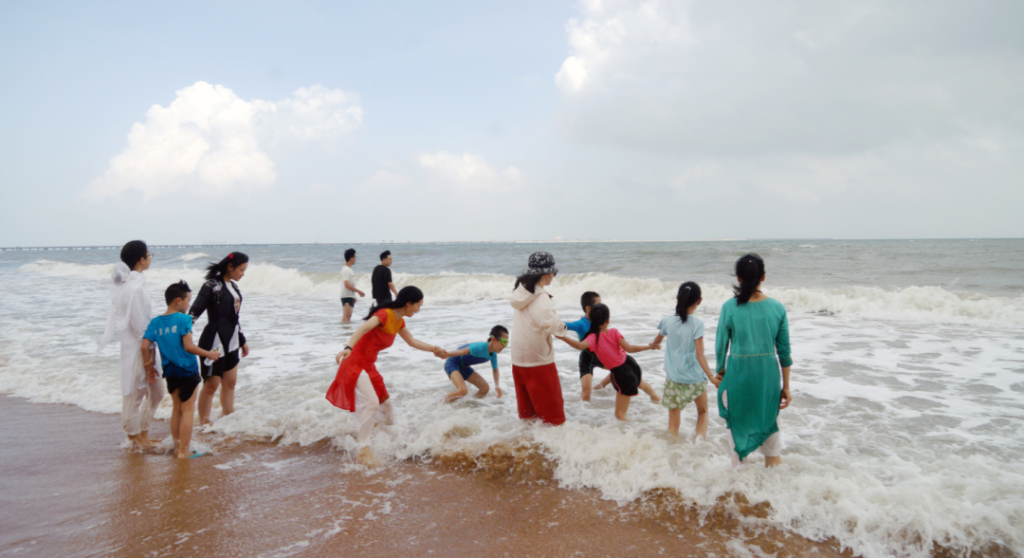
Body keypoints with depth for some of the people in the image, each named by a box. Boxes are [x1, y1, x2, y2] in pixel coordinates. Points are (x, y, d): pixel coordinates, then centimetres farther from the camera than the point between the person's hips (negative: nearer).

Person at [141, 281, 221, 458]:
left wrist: (149, 366, 12)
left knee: (177, 409, 19)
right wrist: (209, 354, -5)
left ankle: (177, 447, 26)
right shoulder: (183, 319, -13)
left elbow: (145, 346, -1)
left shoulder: (155, 322, 4)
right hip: (187, 370, -6)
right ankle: (184, 451, 4)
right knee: (188, 410, 2)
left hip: (170, 371, 6)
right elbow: (188, 346, -17)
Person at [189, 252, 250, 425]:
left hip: (231, 343, 8)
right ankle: (204, 424, 10)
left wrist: (242, 341, 25)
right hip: (214, 342, -8)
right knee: (211, 384, 0)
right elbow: (194, 312, -19)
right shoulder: (212, 285, -13)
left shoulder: (233, 286, 11)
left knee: (230, 383, 15)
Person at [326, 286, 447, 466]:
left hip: (369, 367, 10)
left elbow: (412, 342, 20)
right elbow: (362, 329, -36)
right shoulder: (384, 314, -20)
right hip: (355, 364, -10)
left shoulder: (399, 321, 7)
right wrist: (348, 348, -52)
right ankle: (364, 451, -21)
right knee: (372, 403, -24)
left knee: (386, 407, 13)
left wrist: (433, 349, 11)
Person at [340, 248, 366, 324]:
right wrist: (359, 291, -18)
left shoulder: (349, 269, 15)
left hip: (350, 296, 10)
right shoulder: (346, 270, -14)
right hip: (347, 296, -10)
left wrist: (354, 297, 20)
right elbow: (347, 285, -22)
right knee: (346, 316, -12)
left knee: (348, 316, 12)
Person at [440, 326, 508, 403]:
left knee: (485, 388, 7)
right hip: (453, 363, -9)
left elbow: (495, 370, 14)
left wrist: (497, 385, -1)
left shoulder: (493, 355, -6)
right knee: (462, 390, -29)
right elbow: (462, 351, -49)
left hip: (464, 367, 9)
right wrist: (445, 354, -67)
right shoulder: (481, 347, -33)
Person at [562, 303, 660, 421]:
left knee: (620, 414, 5)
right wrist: (649, 347, -11)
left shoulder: (594, 337, -27)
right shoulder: (614, 332, -17)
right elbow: (629, 348, -19)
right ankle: (655, 396, 71)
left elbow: (580, 345, -47)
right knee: (640, 383, 42)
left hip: (619, 374, -6)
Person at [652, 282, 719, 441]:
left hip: (673, 379, 2)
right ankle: (700, 437, -3)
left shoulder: (668, 321, -3)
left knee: (673, 421, 9)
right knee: (703, 412, 21)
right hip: (695, 378, -2)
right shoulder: (697, 324, -13)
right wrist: (711, 377, -14)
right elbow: (700, 355, -17)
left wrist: (653, 344, 39)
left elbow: (656, 342, 17)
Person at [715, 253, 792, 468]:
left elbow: (721, 345, -4)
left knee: (738, 426, 14)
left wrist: (720, 371, 13)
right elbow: (784, 351, 0)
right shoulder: (777, 307, -5)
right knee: (770, 424, 18)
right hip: (768, 373, 2)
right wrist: (786, 387, 9)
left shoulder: (730, 307, -11)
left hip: (738, 372, -2)